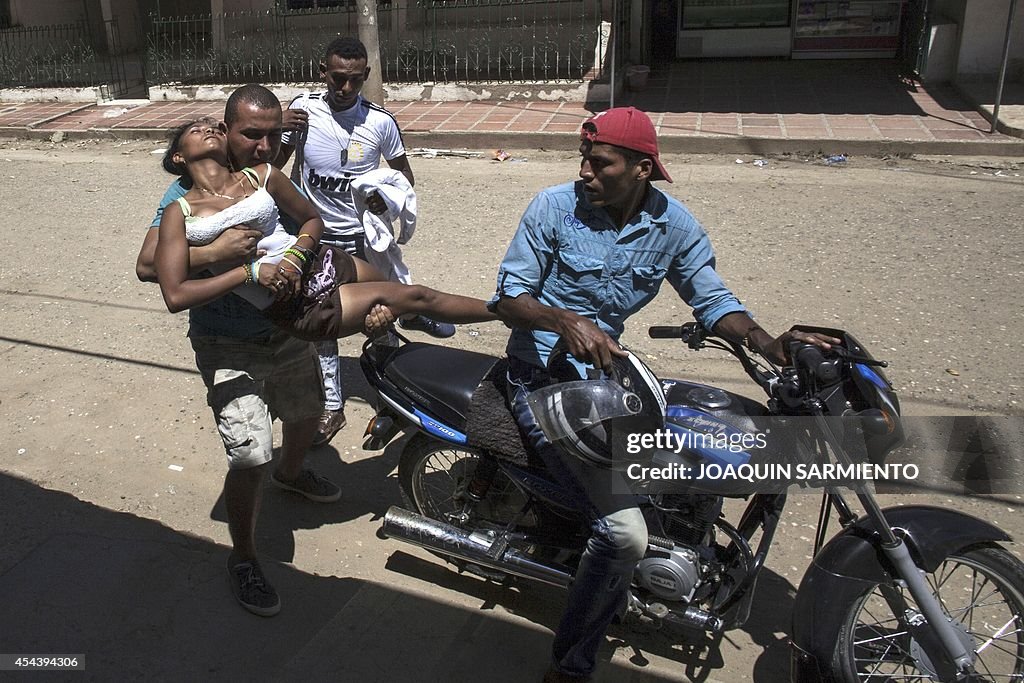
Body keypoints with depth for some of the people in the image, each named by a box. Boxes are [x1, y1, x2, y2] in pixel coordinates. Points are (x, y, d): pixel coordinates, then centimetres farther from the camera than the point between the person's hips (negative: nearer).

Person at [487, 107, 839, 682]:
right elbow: (509, 295, -11)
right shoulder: (554, 207, -12)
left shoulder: (674, 224, -1)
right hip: (543, 376, -6)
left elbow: (712, 298, 2)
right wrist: (566, 321, -32)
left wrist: (769, 343, -17)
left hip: (606, 367, 6)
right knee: (625, 533, -20)